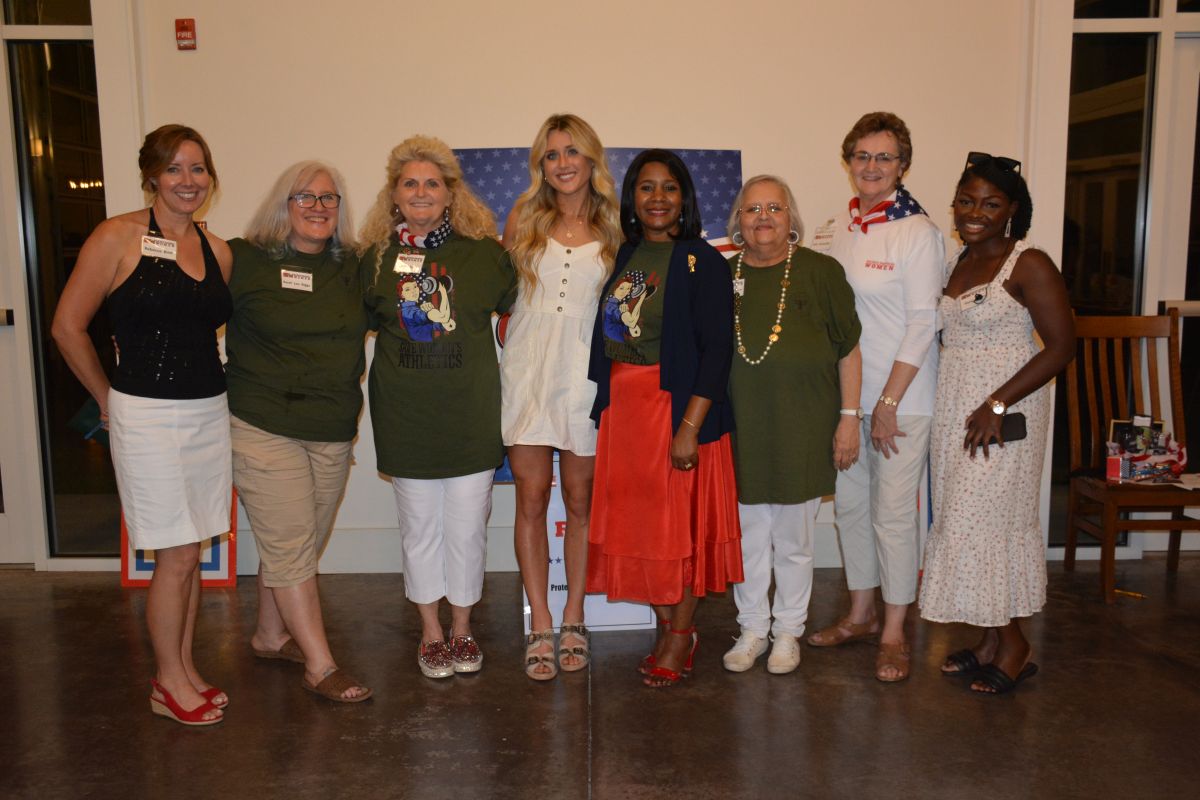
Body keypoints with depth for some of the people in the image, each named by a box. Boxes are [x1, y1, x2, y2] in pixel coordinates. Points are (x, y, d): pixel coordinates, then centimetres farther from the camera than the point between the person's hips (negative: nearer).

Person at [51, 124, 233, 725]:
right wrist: (110, 399, 1)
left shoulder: (217, 250, 8)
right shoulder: (118, 238, -7)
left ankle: (184, 670, 28)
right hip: (148, 417, -5)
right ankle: (169, 684, 19)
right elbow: (67, 326, -4)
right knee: (176, 557, 1)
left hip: (210, 413, 5)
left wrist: (209, 387, 7)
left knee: (190, 554, 13)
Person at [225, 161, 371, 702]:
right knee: (291, 544, -2)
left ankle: (270, 635, 35)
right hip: (264, 427, -5)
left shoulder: (353, 267, 8)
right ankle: (320, 665, 7)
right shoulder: (245, 260, -4)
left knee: (301, 542, 15)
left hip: (333, 433, 5)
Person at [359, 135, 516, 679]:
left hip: (471, 415, -1)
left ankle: (462, 629, 28)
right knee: (420, 527, 11)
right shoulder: (375, 258, 3)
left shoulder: (483, 253, -1)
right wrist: (407, 354, 3)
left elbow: (512, 304, 12)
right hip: (405, 417, 1)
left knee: (467, 527, 7)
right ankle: (431, 633, 29)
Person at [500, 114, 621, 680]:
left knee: (580, 501, 6)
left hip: (585, 374, 0)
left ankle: (572, 619, 21)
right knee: (531, 500, 1)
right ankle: (540, 627, 11)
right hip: (528, 371, 1)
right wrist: (509, 348, 3)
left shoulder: (613, 225, 6)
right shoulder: (525, 217, 7)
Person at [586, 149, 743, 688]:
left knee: (681, 522, 4)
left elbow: (717, 350, -13)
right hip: (623, 411, 6)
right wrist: (606, 404, 4)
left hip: (677, 409, -5)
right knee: (636, 521, 10)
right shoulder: (623, 257, 10)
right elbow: (606, 339, 13)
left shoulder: (703, 262, -7)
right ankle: (668, 628, 28)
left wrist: (690, 427, -20)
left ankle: (681, 638, 22)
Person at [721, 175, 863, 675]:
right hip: (740, 431, 2)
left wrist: (849, 417, -3)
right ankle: (752, 629, 28)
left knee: (794, 541, 9)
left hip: (802, 432, -2)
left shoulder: (821, 272, 0)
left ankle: (787, 631, 27)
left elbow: (849, 350, 1)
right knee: (747, 538, 10)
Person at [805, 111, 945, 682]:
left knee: (893, 512, 0)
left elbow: (922, 324, -13)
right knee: (849, 503, 13)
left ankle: (894, 634, 16)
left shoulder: (918, 232, -9)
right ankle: (860, 613, 30)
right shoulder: (837, 228, 9)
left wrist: (889, 402, -15)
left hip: (901, 396, -6)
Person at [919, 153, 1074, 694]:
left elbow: (1061, 346, -14)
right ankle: (991, 640, 23)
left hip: (1004, 411, -7)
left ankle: (1013, 645, 14)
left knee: (985, 520, -5)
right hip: (953, 408, 7)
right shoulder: (957, 260, 11)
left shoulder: (1029, 265, -10)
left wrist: (997, 405, -19)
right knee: (962, 520, 10)